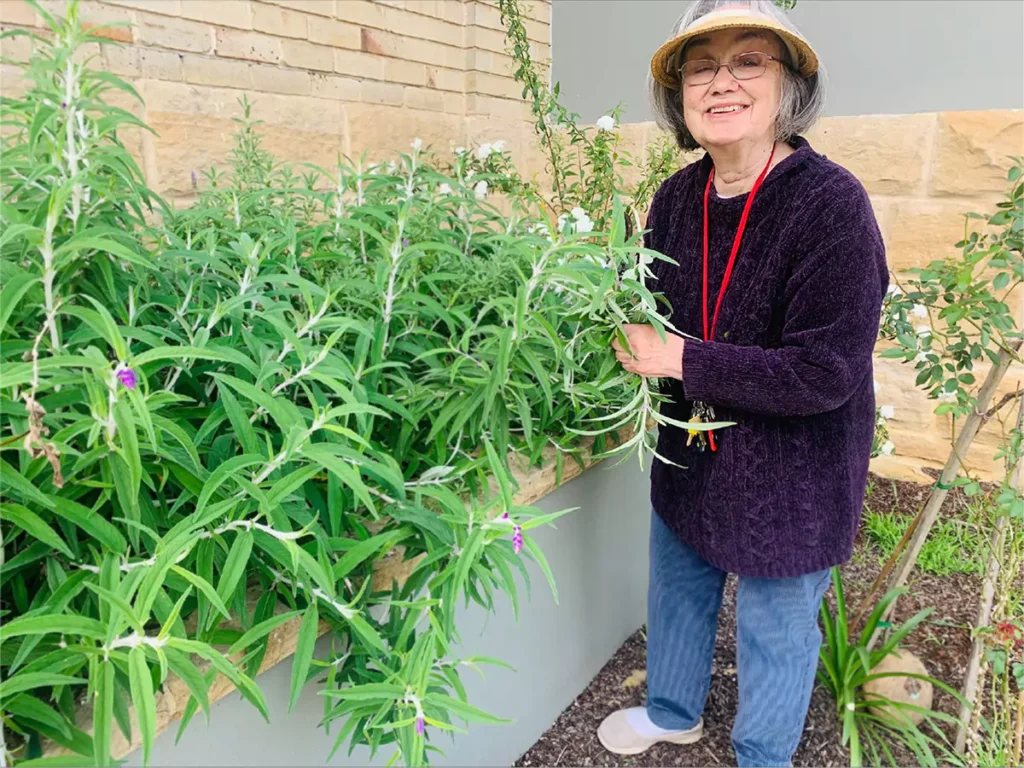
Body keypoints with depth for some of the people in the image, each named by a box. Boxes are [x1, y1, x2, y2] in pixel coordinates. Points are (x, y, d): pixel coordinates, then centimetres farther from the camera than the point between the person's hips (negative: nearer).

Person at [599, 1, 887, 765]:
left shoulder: (831, 201, -23)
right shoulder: (677, 198, -5)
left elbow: (824, 373, -26)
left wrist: (681, 361, -26)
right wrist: (631, 336, -12)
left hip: (792, 475, -5)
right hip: (689, 455, 6)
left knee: (775, 632, 16)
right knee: (677, 591, 25)